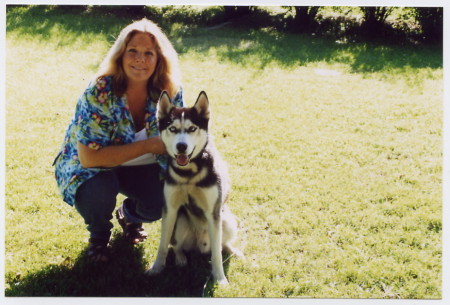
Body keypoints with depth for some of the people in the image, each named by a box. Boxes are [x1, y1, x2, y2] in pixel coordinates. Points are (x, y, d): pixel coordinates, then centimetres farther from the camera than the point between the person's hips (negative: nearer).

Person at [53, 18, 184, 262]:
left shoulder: (169, 92, -17)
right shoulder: (98, 93, -29)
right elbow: (90, 157, -32)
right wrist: (147, 146, -34)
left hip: (140, 168, 3)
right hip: (91, 168, -3)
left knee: (164, 202, -23)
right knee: (97, 192, -36)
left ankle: (128, 215, 16)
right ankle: (99, 234, 3)